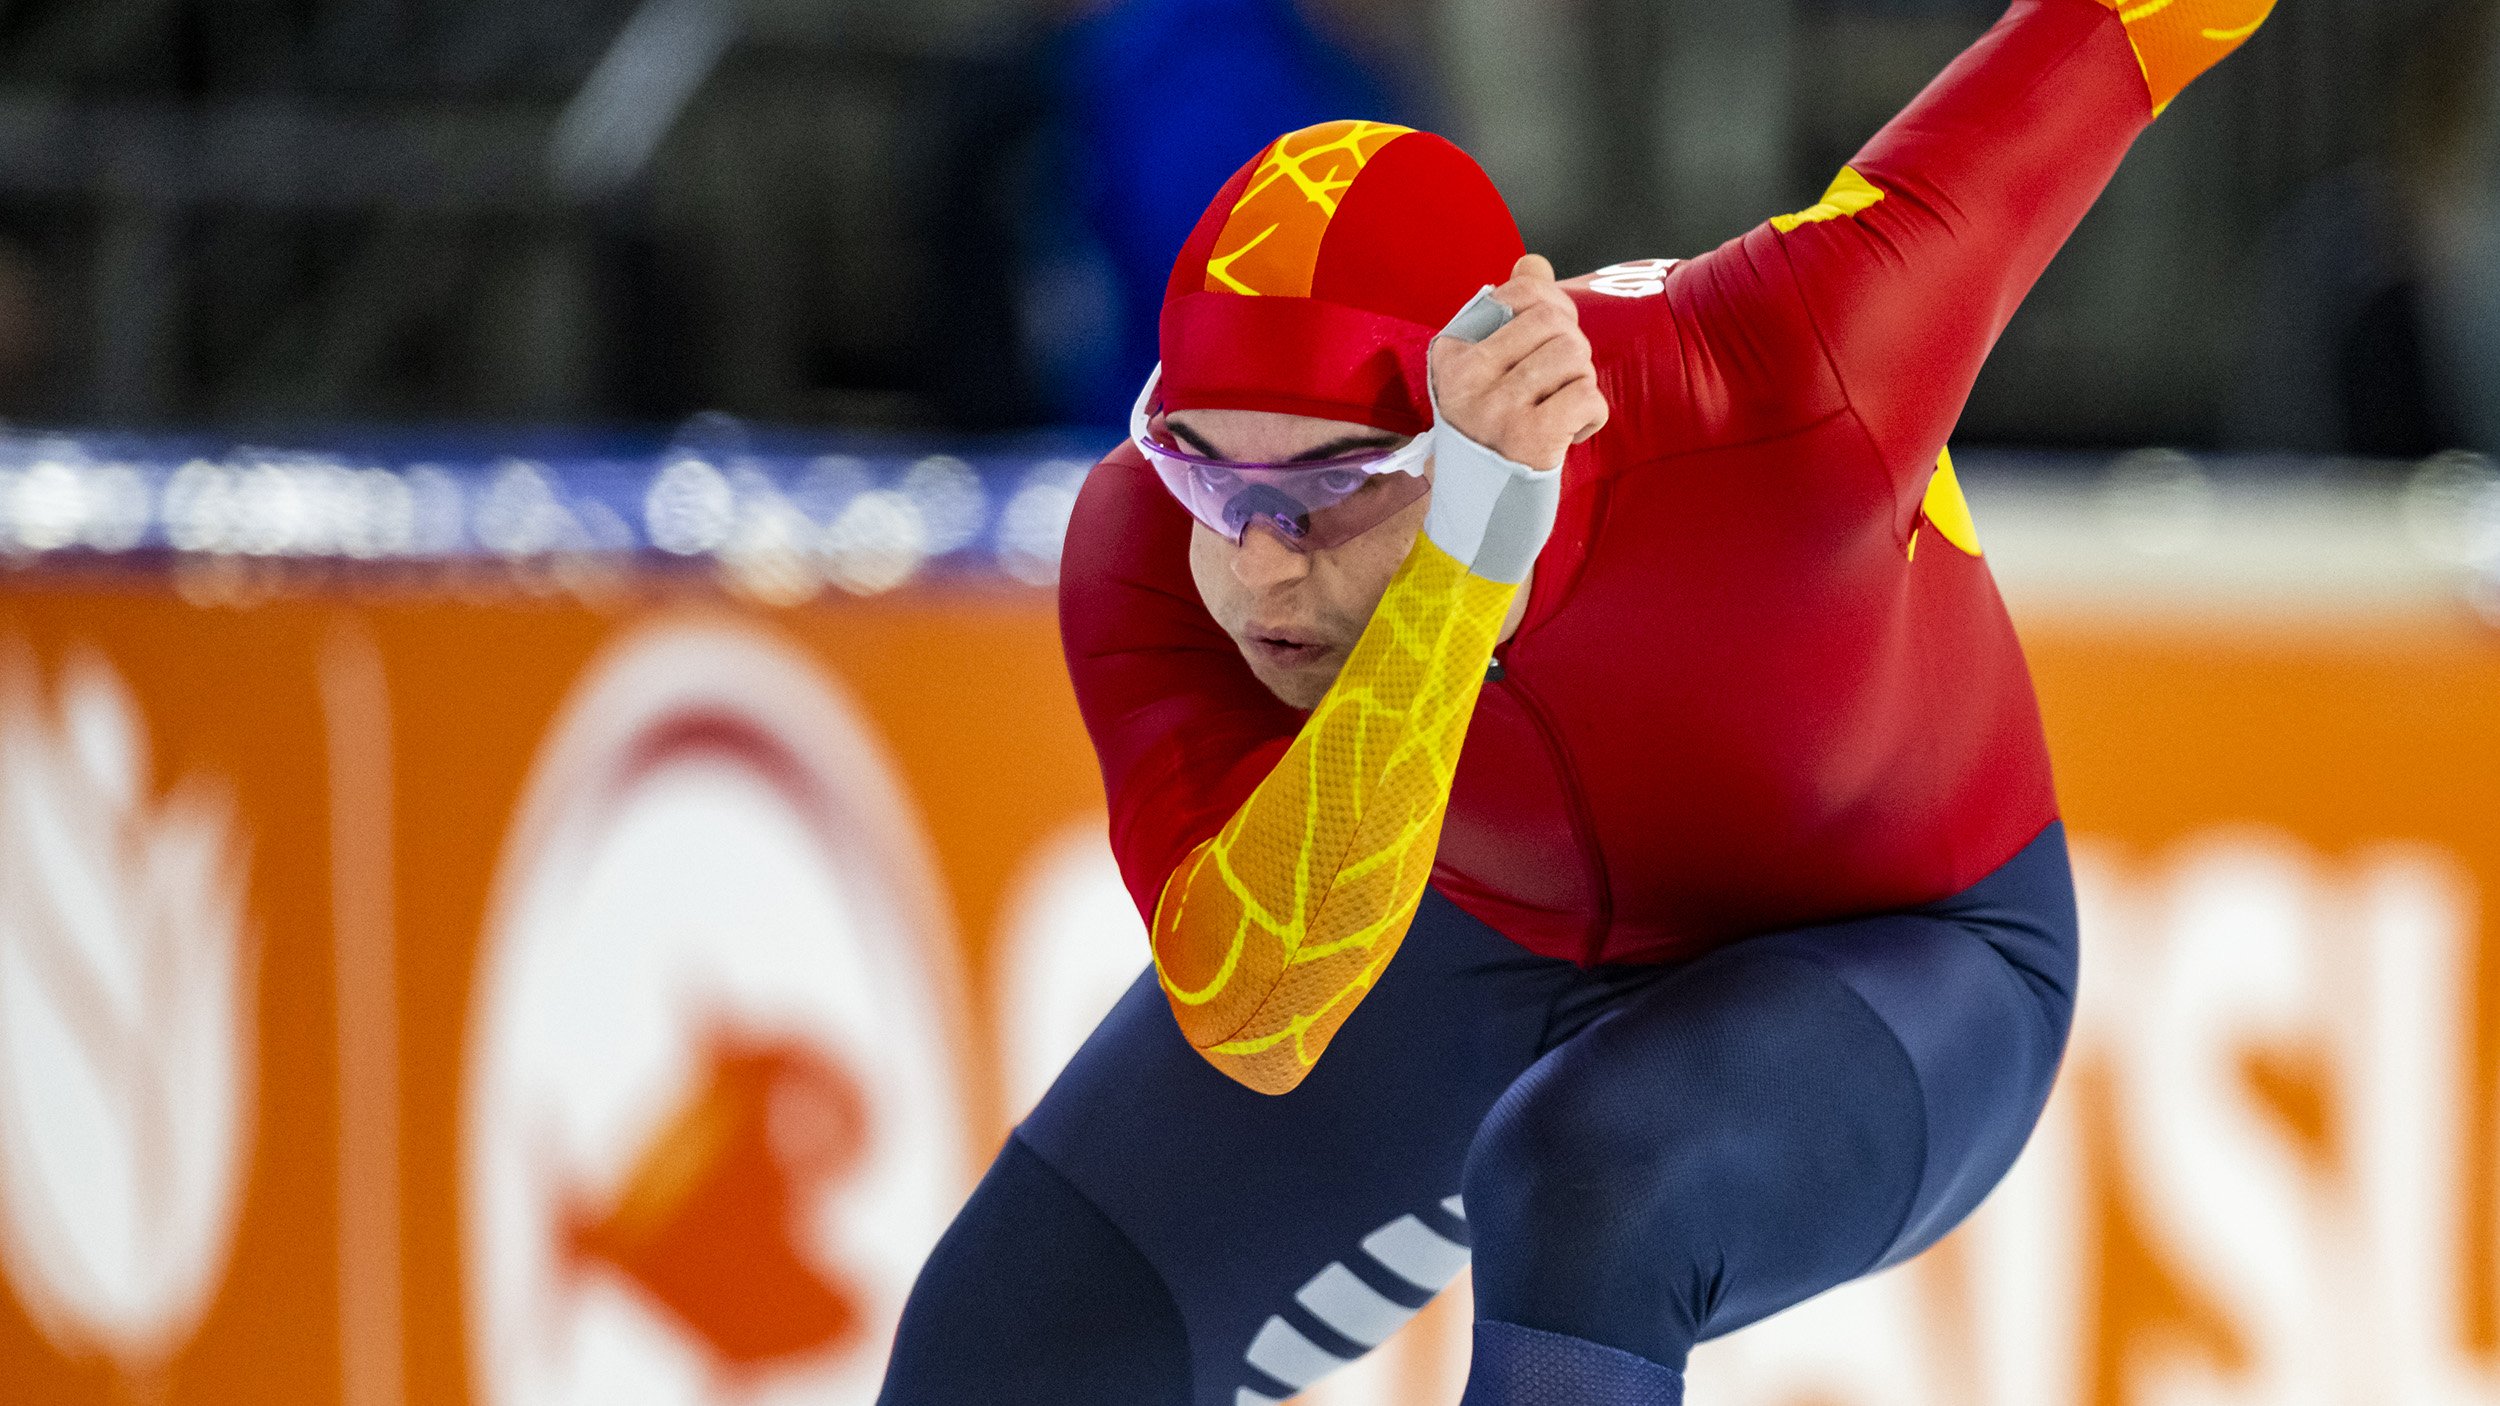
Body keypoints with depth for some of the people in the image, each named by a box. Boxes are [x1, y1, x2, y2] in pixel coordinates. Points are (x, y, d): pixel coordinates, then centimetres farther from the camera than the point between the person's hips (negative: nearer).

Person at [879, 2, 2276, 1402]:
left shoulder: (1786, 388, -39)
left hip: (1890, 967, -3)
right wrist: (1467, 552, -57)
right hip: (1480, 926, 3)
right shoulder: (1155, 548, -31)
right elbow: (1252, 1016, -46)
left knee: (1587, 1187, -36)